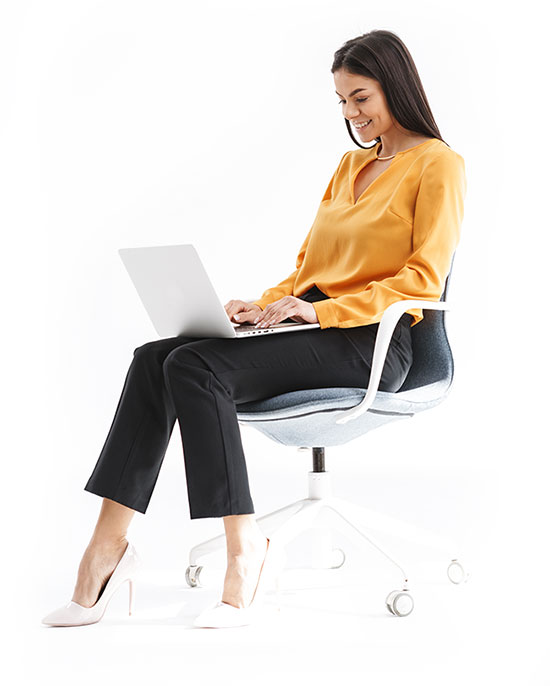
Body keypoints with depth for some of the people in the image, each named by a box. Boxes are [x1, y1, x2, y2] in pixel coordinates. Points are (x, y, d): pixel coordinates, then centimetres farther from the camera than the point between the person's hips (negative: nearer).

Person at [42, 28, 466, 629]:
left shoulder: (438, 164, -1)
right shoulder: (352, 163, 24)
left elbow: (424, 279, -12)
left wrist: (319, 309, -19)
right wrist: (265, 305, 3)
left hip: (372, 341, -8)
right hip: (308, 325, 8)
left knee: (197, 368, -28)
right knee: (156, 357, -16)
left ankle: (244, 547, -24)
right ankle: (107, 539, -22)